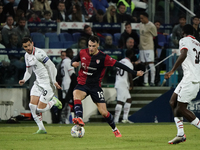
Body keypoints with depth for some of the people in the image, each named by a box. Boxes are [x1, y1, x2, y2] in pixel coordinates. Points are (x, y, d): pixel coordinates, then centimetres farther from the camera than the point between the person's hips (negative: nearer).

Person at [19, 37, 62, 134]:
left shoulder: (38, 53, -19)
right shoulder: (27, 55, 10)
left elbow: (51, 66, -17)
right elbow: (28, 71, 21)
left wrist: (53, 81, -17)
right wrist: (24, 80, 2)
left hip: (47, 83, -8)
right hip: (38, 82, 8)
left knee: (40, 109, -10)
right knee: (32, 106, -5)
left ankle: (54, 101, 18)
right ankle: (41, 129, 5)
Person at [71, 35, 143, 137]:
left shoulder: (103, 58, -12)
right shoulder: (82, 53, -2)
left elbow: (118, 65, -12)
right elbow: (74, 60, 17)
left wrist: (134, 73, -12)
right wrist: (73, 63, -9)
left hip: (95, 87, -2)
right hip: (82, 84, 2)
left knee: (104, 112, -4)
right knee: (76, 95, -34)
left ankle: (115, 130, 19)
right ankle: (79, 119, -48)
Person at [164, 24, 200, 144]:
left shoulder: (184, 40, -5)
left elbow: (183, 55, -24)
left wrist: (172, 71, -27)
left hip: (190, 79, -9)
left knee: (181, 108, -5)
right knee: (173, 102, 11)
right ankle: (180, 134, 6)